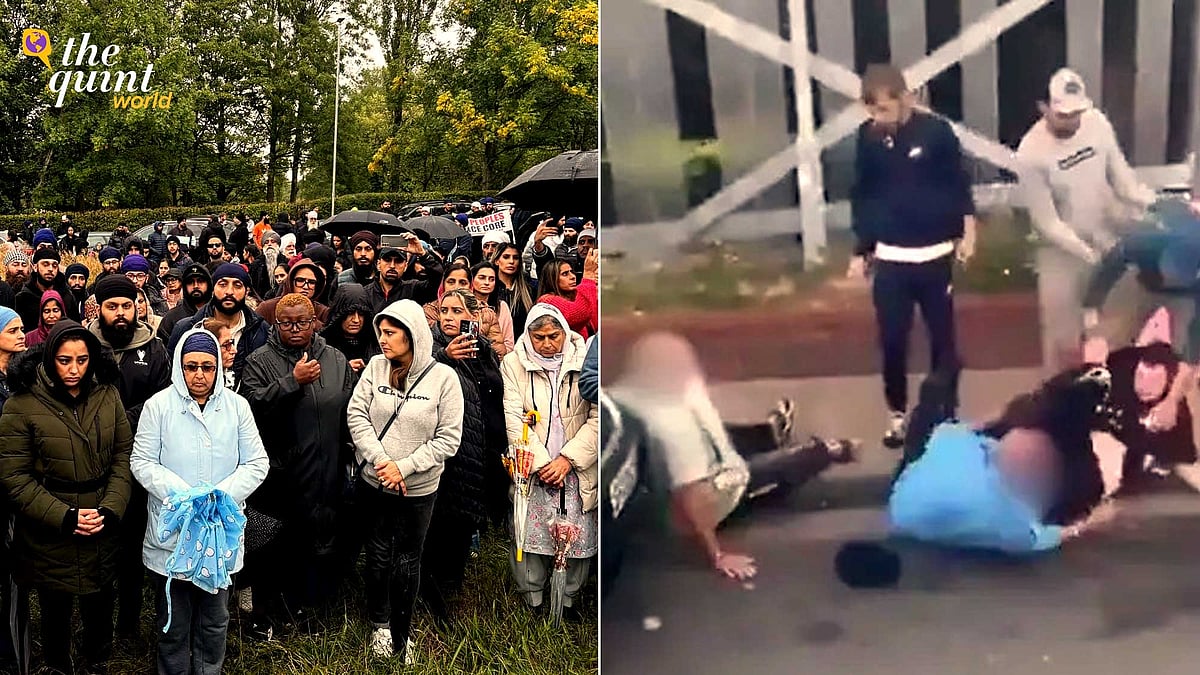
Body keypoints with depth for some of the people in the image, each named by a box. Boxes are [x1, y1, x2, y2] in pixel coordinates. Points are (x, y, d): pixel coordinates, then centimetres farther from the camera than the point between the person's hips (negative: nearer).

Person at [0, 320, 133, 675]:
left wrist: (110, 509, -12)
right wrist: (64, 517, -17)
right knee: (56, 609, 14)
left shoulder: (107, 395, -1)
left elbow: (123, 455, 1)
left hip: (102, 532, 3)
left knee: (100, 605, 17)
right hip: (49, 536, -3)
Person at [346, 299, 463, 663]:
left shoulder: (443, 377, -12)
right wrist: (380, 460, -16)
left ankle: (400, 636, 28)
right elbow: (356, 415, -5)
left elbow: (448, 438, -11)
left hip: (418, 489, -2)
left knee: (407, 563, 10)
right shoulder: (376, 366, -4)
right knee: (379, 556, 11)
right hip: (374, 483, 2)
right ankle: (379, 624, 35)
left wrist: (404, 467, -16)